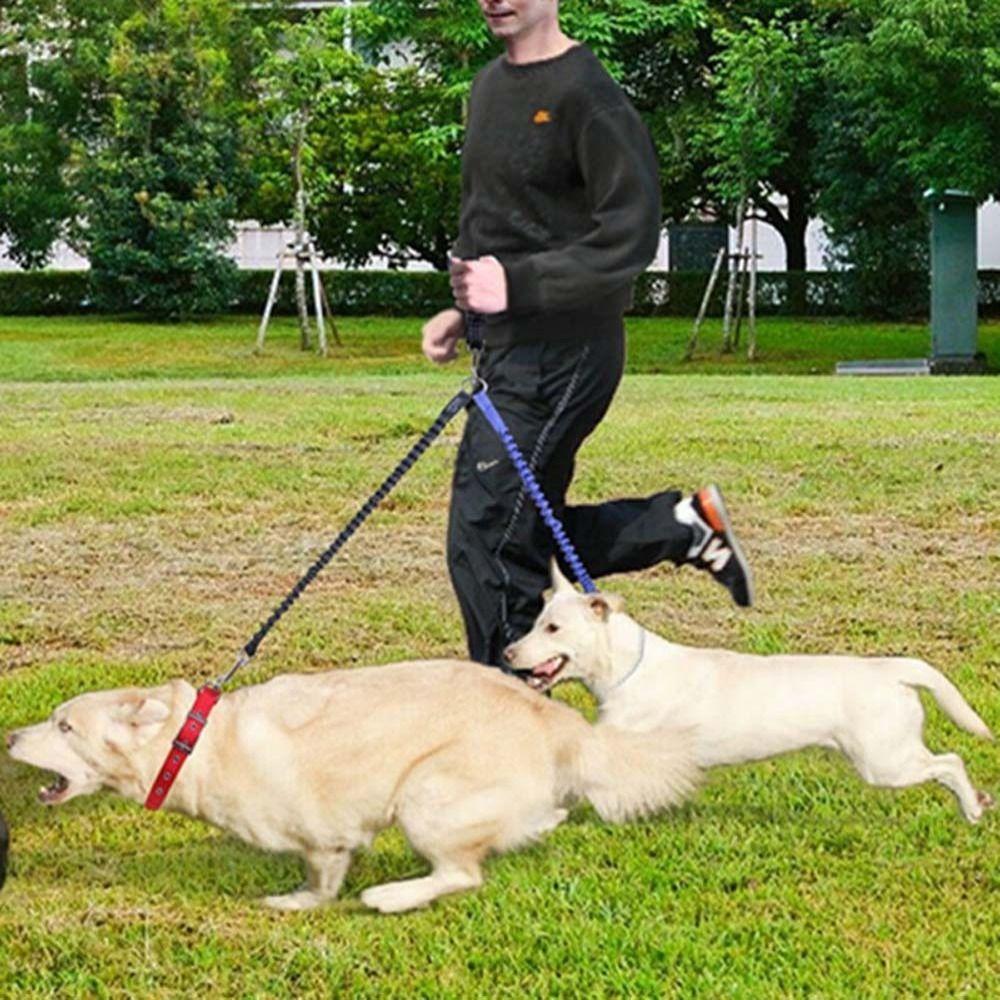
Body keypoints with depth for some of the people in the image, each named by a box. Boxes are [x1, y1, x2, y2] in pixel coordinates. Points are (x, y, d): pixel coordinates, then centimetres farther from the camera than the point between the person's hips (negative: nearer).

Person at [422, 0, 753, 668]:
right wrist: (465, 310, 17)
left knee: (487, 544, -6)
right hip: (508, 351, 9)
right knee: (527, 534, 14)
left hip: (561, 357, -9)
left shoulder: (588, 94, -15)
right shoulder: (491, 86, 14)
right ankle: (686, 525, 26)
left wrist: (517, 285, -26)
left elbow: (632, 236, -19)